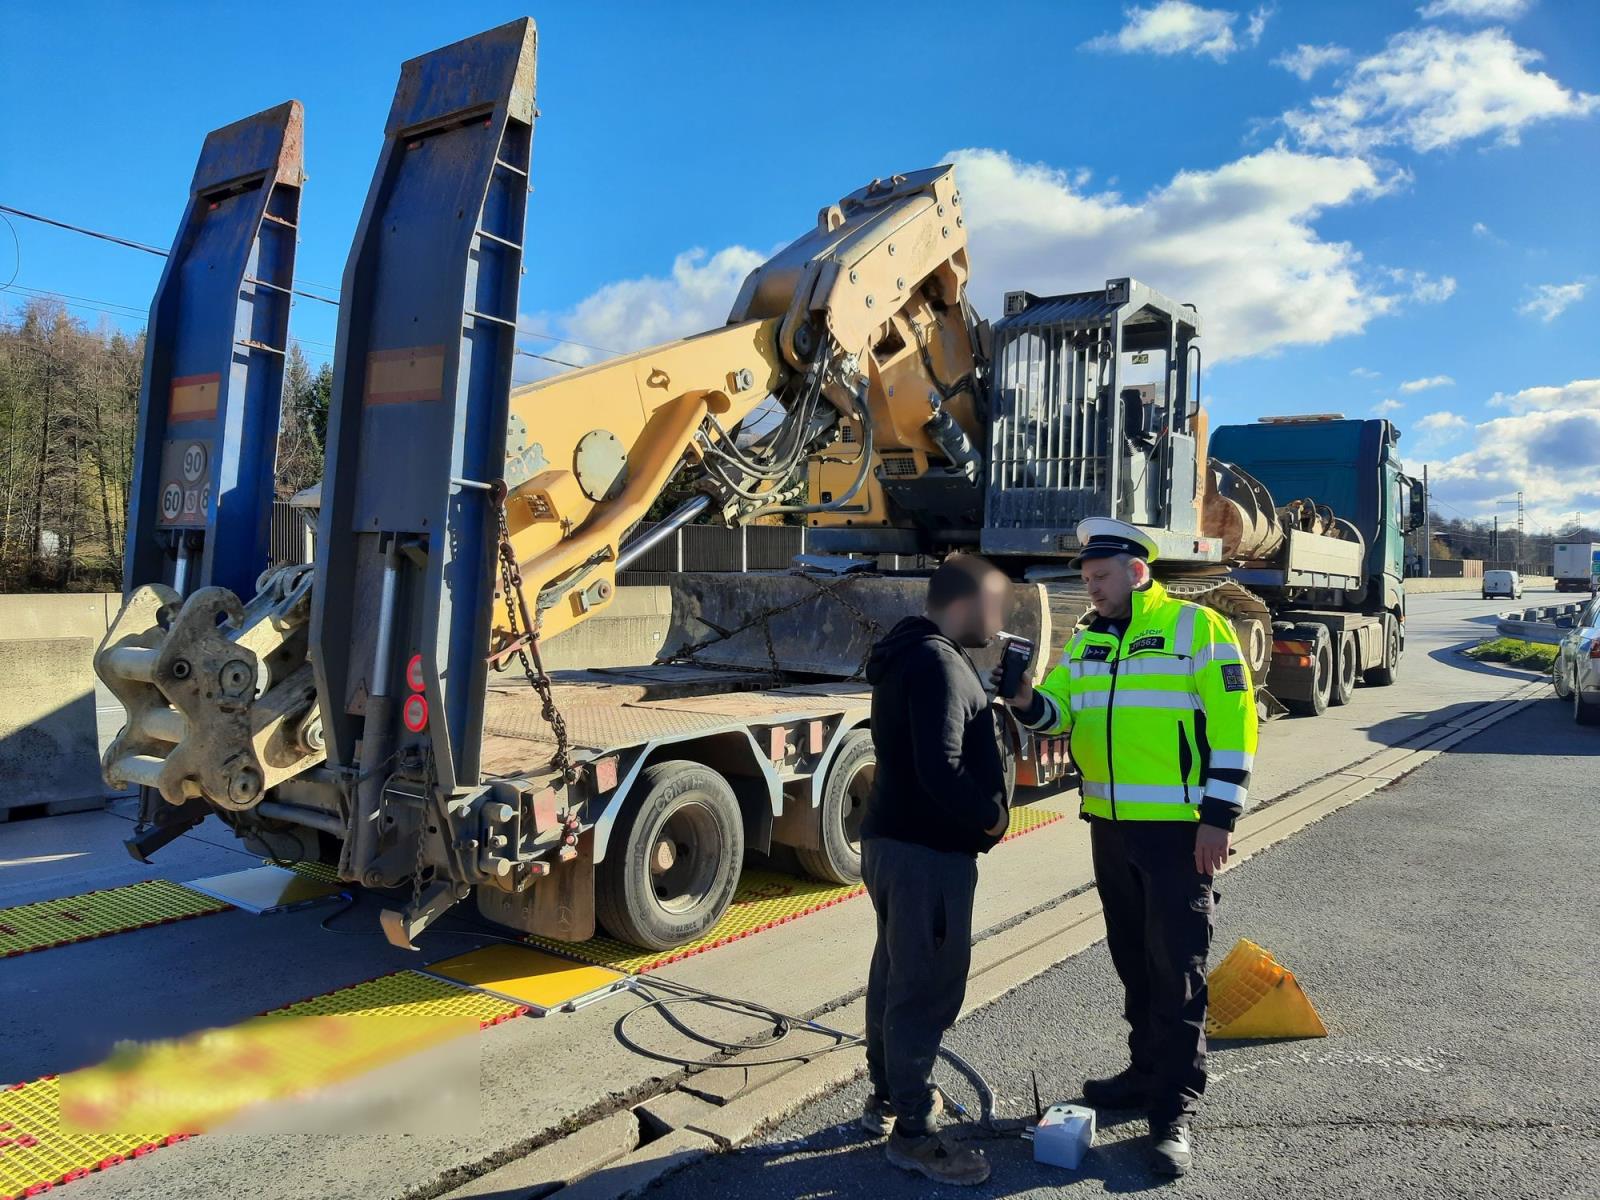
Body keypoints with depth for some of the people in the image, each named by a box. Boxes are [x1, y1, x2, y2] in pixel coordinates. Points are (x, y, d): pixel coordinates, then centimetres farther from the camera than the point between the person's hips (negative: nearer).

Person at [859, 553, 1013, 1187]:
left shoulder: (909, 655, 12)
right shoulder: (939, 665, -21)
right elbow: (942, 771, -28)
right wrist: (991, 816, -13)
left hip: (894, 839, 11)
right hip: (928, 850, -11)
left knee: (896, 973, 20)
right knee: (929, 987, -1)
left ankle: (887, 1096, 35)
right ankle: (913, 1131, 11)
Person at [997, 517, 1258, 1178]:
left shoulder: (1195, 627, -9)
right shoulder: (1084, 640, 10)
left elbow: (1232, 721, -12)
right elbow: (1058, 711, 8)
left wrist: (1218, 815, -16)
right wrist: (1028, 701, -15)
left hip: (1178, 829, -6)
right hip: (1110, 826, 7)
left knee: (1176, 968, 0)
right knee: (1132, 959, 17)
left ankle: (1175, 1111, 9)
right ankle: (1147, 1071, 33)